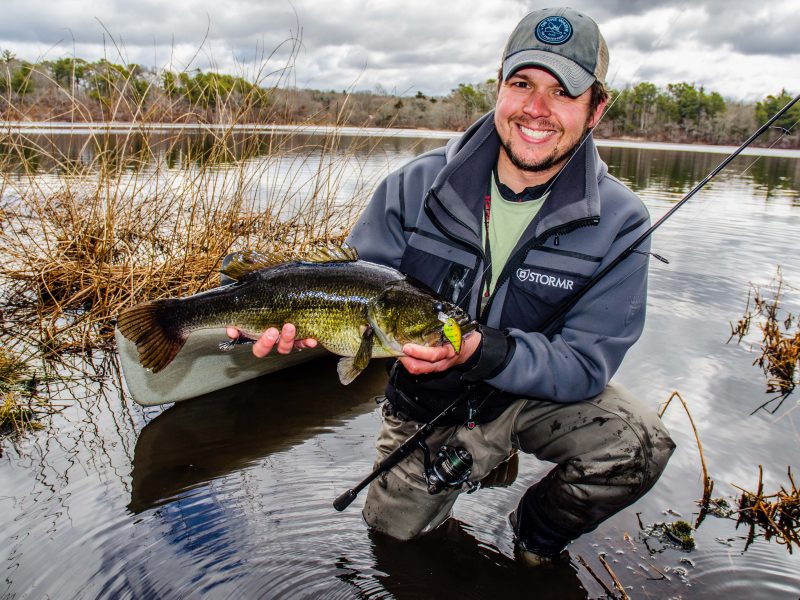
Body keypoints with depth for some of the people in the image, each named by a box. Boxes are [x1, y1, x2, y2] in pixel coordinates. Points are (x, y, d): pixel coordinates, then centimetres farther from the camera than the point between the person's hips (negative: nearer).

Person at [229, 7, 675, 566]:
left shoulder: (618, 222, -19)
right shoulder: (418, 185, -15)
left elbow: (586, 365, -22)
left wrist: (482, 350, -40)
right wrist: (295, 316, -31)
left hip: (537, 392, -1)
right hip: (428, 400, 2)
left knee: (639, 445, -27)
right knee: (393, 531, 11)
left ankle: (538, 535, 6)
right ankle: (483, 455, 40)